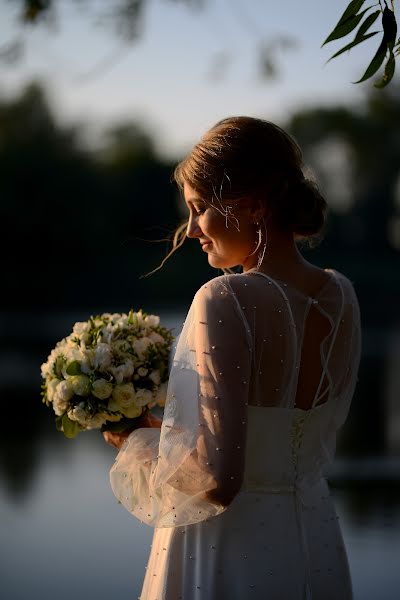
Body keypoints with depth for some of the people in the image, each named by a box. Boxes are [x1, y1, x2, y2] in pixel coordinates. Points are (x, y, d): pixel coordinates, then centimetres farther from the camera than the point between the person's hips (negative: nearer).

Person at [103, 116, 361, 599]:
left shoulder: (226, 301, -22)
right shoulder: (340, 296, 0)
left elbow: (216, 479, -26)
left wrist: (138, 442, -8)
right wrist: (164, 427, 16)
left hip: (229, 559, -7)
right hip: (317, 549, 7)